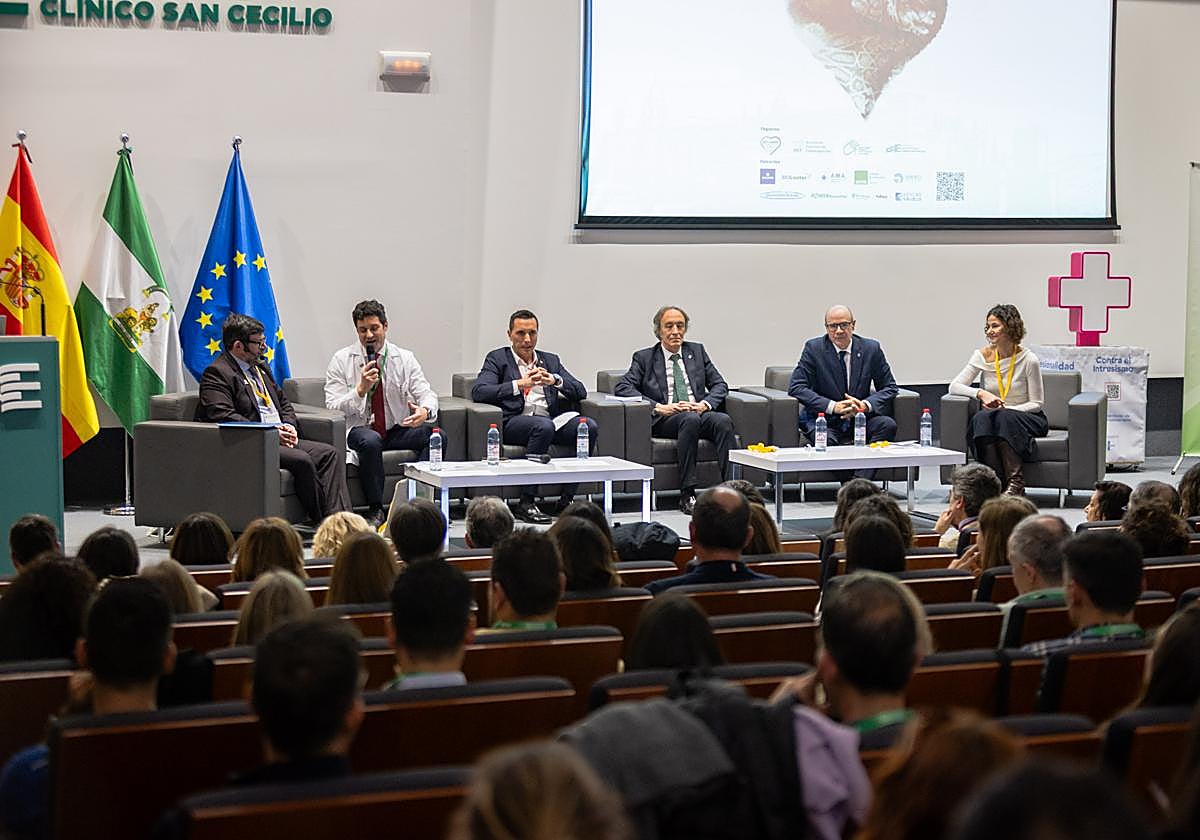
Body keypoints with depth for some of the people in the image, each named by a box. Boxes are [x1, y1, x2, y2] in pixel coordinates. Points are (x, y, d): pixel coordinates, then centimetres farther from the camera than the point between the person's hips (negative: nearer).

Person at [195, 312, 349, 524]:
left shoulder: (261, 368, 23)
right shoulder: (216, 373, -6)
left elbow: (284, 402, 28)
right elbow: (223, 416, -18)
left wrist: (290, 426, 5)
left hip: (281, 439, 9)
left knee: (330, 454, -9)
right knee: (302, 460, -29)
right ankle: (321, 521, -18)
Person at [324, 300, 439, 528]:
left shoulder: (405, 359, 6)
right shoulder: (342, 360, 0)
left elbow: (427, 395, -1)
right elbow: (332, 407, -6)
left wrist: (424, 410, -26)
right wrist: (361, 389, -23)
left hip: (397, 430, 3)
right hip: (358, 430, -2)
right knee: (371, 441, -38)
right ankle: (375, 510, -25)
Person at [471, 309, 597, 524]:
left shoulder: (551, 360, 25)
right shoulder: (497, 359, 12)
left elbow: (580, 391, 16)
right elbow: (478, 392, -6)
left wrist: (555, 380, -5)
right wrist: (519, 384, -16)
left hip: (552, 419, 4)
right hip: (515, 421, -4)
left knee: (589, 426, -24)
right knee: (543, 426, -37)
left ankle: (566, 499, -17)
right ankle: (527, 502, -30)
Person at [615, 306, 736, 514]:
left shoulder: (697, 351, 20)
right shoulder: (644, 358, 11)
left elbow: (720, 385, 16)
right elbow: (623, 387, -3)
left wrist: (705, 404, -7)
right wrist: (658, 407, -15)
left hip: (700, 413, 3)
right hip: (665, 419, -3)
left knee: (723, 420, -30)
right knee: (690, 419, -36)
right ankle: (687, 494, -37)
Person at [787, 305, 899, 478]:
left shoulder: (871, 348, 3)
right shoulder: (813, 348, -3)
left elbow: (890, 387, 7)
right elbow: (796, 387, -10)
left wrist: (866, 405, -15)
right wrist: (833, 406, -21)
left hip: (860, 418, 3)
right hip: (824, 418, -3)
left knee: (888, 425, -26)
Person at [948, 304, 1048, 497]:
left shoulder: (1028, 360, -7)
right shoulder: (983, 356, 2)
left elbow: (1036, 404, -4)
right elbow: (954, 387, -2)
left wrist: (1006, 409, -19)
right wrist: (981, 393, -20)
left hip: (1024, 418, -3)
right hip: (992, 420, 3)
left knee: (1005, 418, -36)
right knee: (982, 417, -32)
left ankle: (1015, 482, -33)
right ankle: (997, 481, -34)